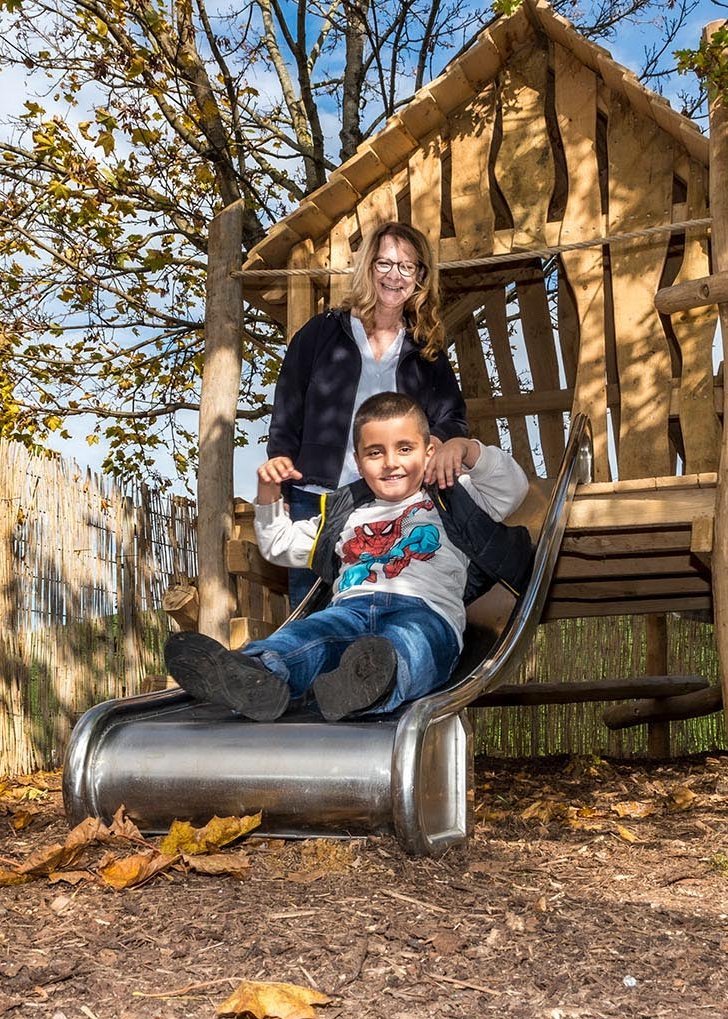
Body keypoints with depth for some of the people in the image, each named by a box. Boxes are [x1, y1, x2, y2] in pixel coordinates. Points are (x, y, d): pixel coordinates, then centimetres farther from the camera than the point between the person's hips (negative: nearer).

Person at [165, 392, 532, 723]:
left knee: (407, 642, -42)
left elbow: (513, 488, 14)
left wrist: (468, 449, -2)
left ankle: (373, 685, -76)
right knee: (305, 634, -35)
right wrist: (269, 496, 28)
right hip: (348, 607, 3)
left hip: (426, 610, -3)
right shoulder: (345, 512, 37)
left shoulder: (451, 500, 28)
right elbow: (281, 545, 45)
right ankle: (256, 675, -66)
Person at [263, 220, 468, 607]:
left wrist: (439, 440, -21)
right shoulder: (321, 333, 6)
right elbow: (285, 419, 5)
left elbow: (453, 415, 4)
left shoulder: (426, 351, 14)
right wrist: (276, 495, -2)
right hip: (315, 502, -1)